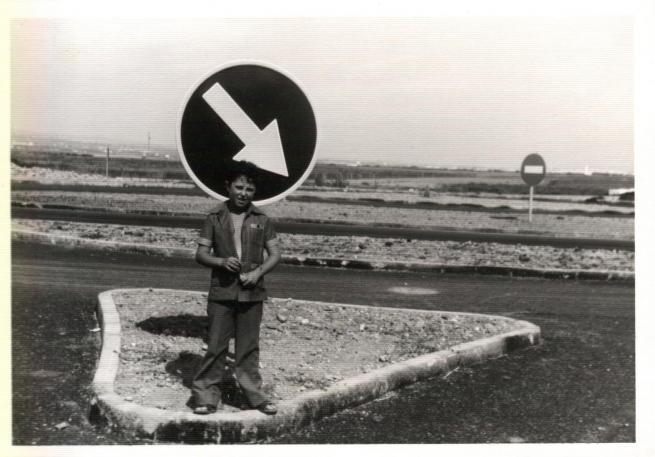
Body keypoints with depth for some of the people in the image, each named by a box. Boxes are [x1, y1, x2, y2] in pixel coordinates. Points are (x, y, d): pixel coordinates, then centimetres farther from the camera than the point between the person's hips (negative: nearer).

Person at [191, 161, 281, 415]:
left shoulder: (261, 220, 4)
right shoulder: (215, 218, 1)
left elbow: (275, 254, 6)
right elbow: (201, 254, 2)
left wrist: (259, 272, -11)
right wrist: (222, 261, -17)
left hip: (252, 293, 1)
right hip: (221, 292, -1)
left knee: (249, 348, 10)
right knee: (216, 346, 3)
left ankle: (253, 394, 20)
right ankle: (206, 395, 14)